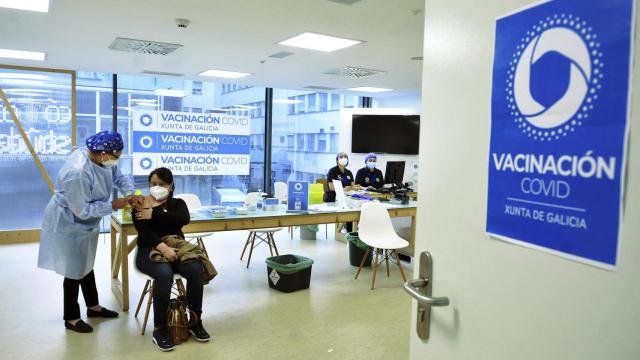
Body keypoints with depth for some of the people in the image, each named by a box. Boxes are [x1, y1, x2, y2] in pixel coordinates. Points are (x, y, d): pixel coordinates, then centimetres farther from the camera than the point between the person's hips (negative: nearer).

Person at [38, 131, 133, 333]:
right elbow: (82, 210, -31)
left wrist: (131, 194, -14)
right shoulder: (77, 173, -36)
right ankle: (71, 318, 23)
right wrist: (113, 206, -27)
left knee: (86, 264, 21)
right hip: (69, 226, -9)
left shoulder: (101, 159, -12)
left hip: (85, 224, 9)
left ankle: (93, 307, 37)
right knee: (74, 270, 5)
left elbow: (118, 176, 3)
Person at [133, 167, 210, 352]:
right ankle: (160, 329, -21)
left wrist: (154, 214, -15)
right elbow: (144, 231, -10)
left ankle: (195, 321, -10)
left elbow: (183, 219, -9)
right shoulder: (141, 204, 8)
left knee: (196, 270, -27)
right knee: (165, 274, -34)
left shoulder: (177, 203, 15)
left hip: (176, 247, 3)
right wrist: (163, 247, -26)